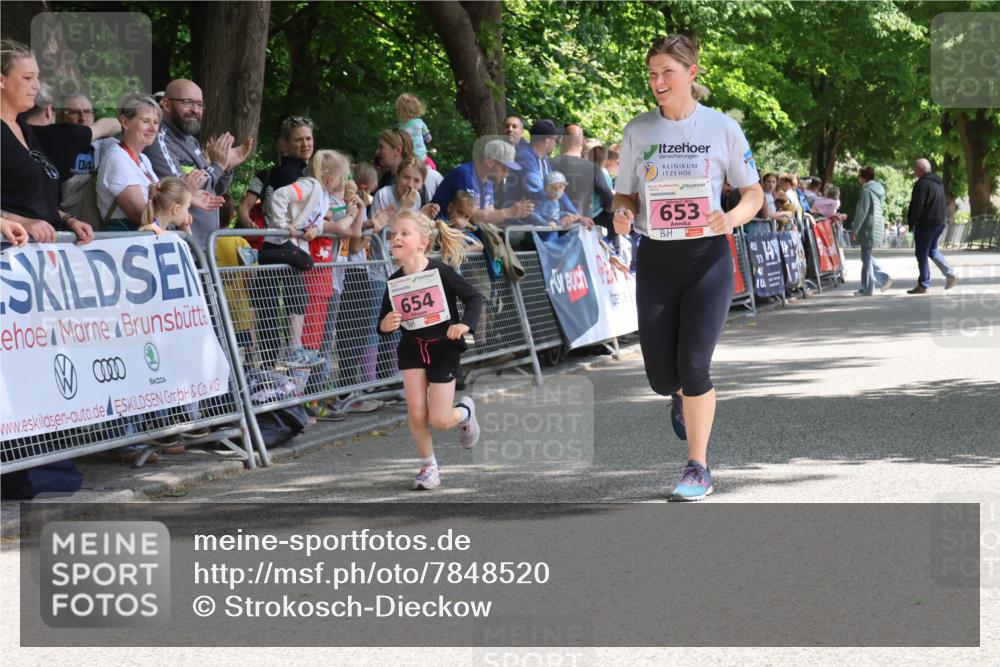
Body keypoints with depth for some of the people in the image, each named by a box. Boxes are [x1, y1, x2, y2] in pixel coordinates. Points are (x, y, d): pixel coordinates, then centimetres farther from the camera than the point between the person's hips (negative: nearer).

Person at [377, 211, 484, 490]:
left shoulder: (441, 271, -17)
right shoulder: (394, 282, -6)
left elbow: (474, 297, -10)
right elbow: (384, 323, 4)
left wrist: (465, 324, -26)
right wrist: (385, 325, -20)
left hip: (443, 348, -3)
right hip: (412, 348, 3)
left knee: (439, 421, -5)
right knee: (416, 413, -8)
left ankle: (464, 411, 31)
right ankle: (428, 466, 14)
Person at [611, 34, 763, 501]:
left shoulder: (721, 128, -3)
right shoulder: (638, 130, 4)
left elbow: (754, 193, 3)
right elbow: (624, 195, 11)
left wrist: (732, 217, -18)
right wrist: (622, 215, -13)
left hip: (707, 257, -3)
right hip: (655, 259, 3)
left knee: (693, 364, -13)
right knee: (662, 377, 2)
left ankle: (698, 468, 2)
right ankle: (683, 396, 42)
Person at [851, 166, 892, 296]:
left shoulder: (867, 191, -15)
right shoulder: (878, 190, 13)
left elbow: (861, 212, -18)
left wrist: (855, 229, -13)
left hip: (868, 229, -9)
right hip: (878, 229, 9)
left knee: (866, 257, -2)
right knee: (868, 256, 19)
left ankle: (866, 289, 2)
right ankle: (883, 278, 12)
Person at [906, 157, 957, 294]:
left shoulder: (922, 184, -15)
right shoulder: (939, 183, 14)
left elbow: (916, 207, -18)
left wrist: (911, 223, -8)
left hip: (925, 223, -9)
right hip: (940, 222, 9)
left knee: (922, 254, 0)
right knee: (933, 250, 21)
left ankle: (923, 285, 2)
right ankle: (950, 273, 6)